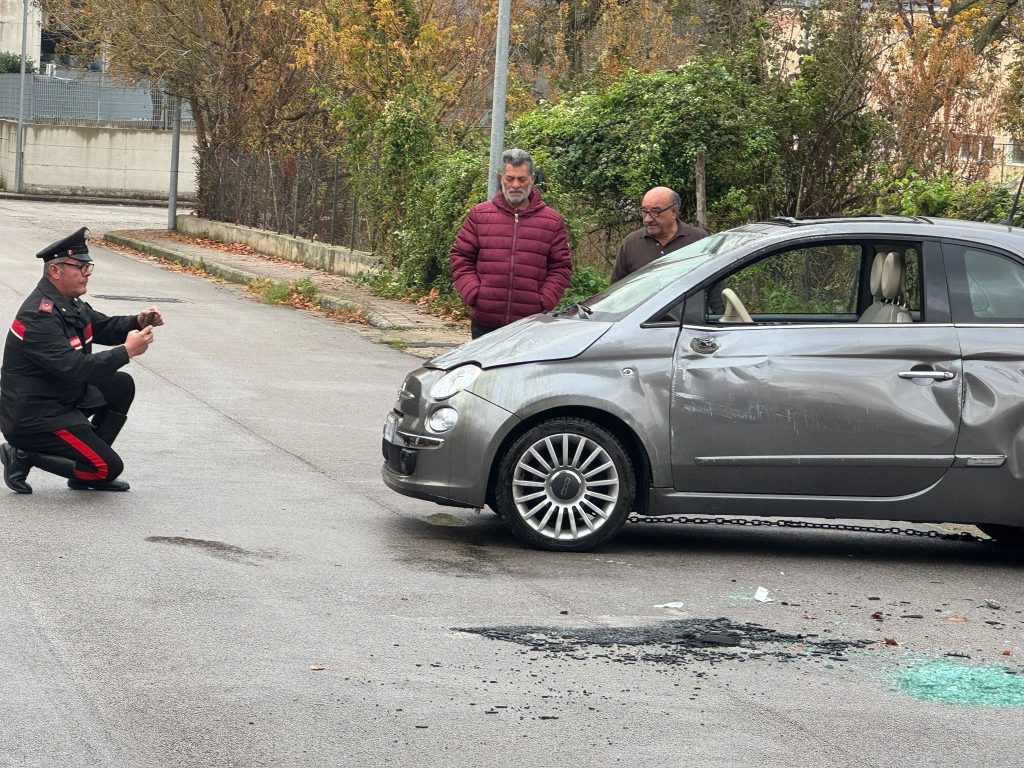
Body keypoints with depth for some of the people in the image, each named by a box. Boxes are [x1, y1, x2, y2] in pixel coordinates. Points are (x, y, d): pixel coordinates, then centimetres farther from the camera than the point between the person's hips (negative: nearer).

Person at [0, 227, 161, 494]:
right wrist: (126, 351, -26)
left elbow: (105, 328, 18)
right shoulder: (39, 317, -25)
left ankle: (89, 465, 10)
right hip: (32, 416, -10)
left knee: (121, 386, 9)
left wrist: (138, 322, -3)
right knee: (109, 467, -11)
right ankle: (24, 455, -3)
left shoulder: (68, 304, 7)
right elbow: (75, 368, -30)